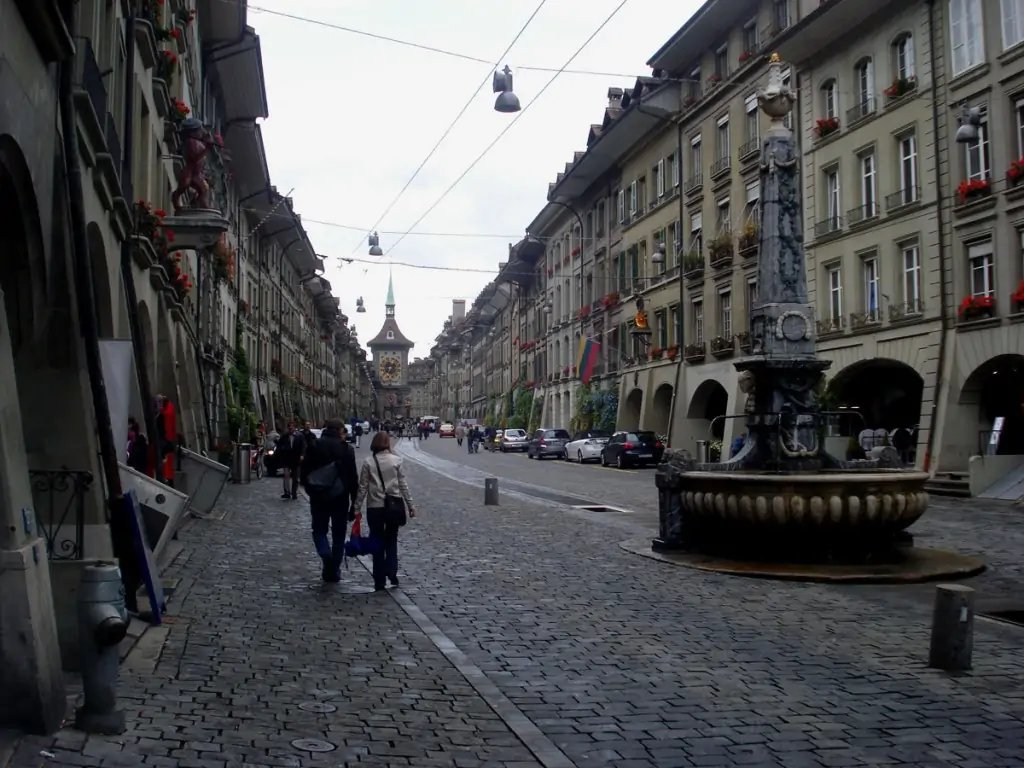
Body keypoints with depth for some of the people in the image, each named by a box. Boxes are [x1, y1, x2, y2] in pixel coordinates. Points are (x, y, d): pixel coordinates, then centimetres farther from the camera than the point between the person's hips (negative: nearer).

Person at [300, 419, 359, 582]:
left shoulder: (314, 447, -3)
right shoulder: (347, 449, -5)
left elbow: (304, 472, -2)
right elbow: (353, 477, -5)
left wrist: (310, 490, 12)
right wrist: (354, 501, 0)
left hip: (319, 498, 0)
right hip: (341, 498, 0)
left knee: (319, 530, 13)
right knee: (338, 534, 11)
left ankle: (326, 554, -15)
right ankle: (334, 571, 13)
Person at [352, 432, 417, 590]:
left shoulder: (368, 462, -5)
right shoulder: (396, 460, -3)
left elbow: (363, 487, -4)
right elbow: (403, 485, -1)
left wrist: (357, 508, 4)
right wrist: (410, 505, 5)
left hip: (374, 508, 0)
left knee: (377, 543, 9)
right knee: (391, 542, 16)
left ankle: (379, 581, 11)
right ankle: (392, 573, -2)